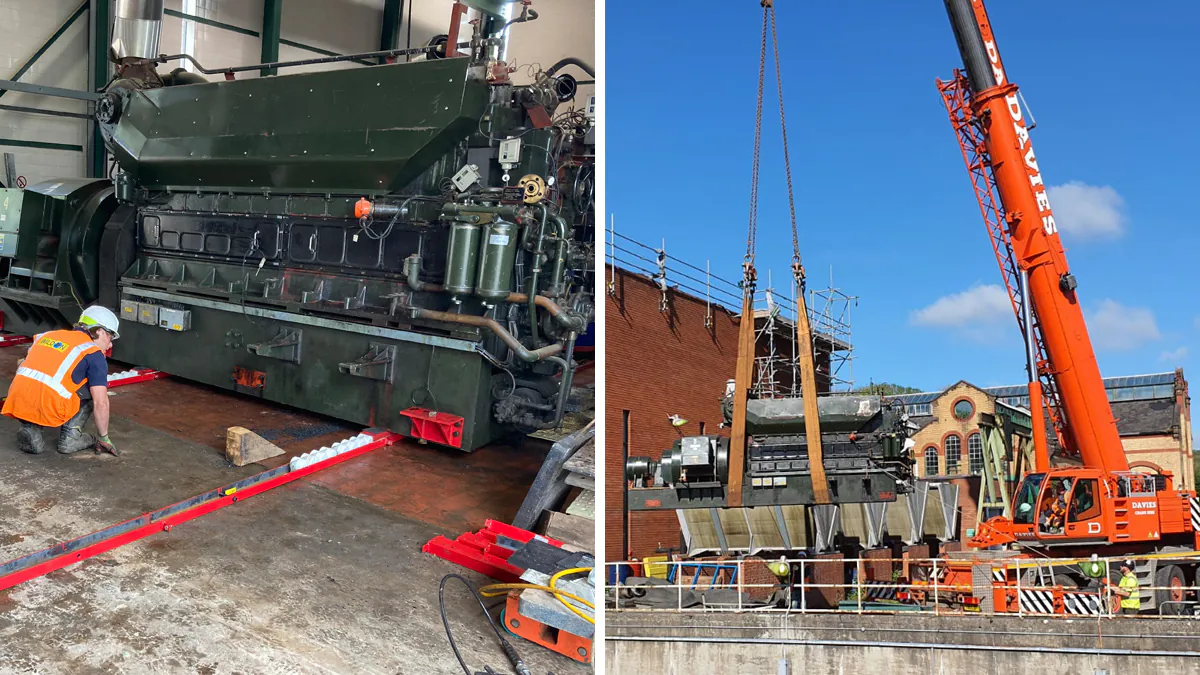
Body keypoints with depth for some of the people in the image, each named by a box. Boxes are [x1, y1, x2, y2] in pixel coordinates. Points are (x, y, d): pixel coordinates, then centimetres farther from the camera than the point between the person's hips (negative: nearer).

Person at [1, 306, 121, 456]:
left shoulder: (48, 335, 22)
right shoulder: (94, 353, 4)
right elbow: (100, 403, -2)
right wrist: (104, 438, 12)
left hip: (16, 405, 5)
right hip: (48, 411, -5)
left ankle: (30, 429, 13)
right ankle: (70, 437, 10)